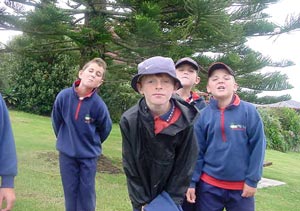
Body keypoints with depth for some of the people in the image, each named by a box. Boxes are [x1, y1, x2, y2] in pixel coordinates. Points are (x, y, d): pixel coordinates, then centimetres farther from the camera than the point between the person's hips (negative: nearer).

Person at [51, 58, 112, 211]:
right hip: (66, 153, 2)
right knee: (70, 191, 13)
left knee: (87, 193, 9)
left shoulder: (98, 104, -19)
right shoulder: (64, 96, -14)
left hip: (89, 155, -1)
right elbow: (56, 121, 3)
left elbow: (105, 128, -1)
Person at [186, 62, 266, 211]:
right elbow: (196, 151, 0)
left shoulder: (249, 111, -7)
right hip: (208, 185, 1)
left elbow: (258, 146, -5)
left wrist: (252, 180, -6)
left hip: (242, 186, -1)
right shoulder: (203, 115, -3)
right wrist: (191, 182, -3)